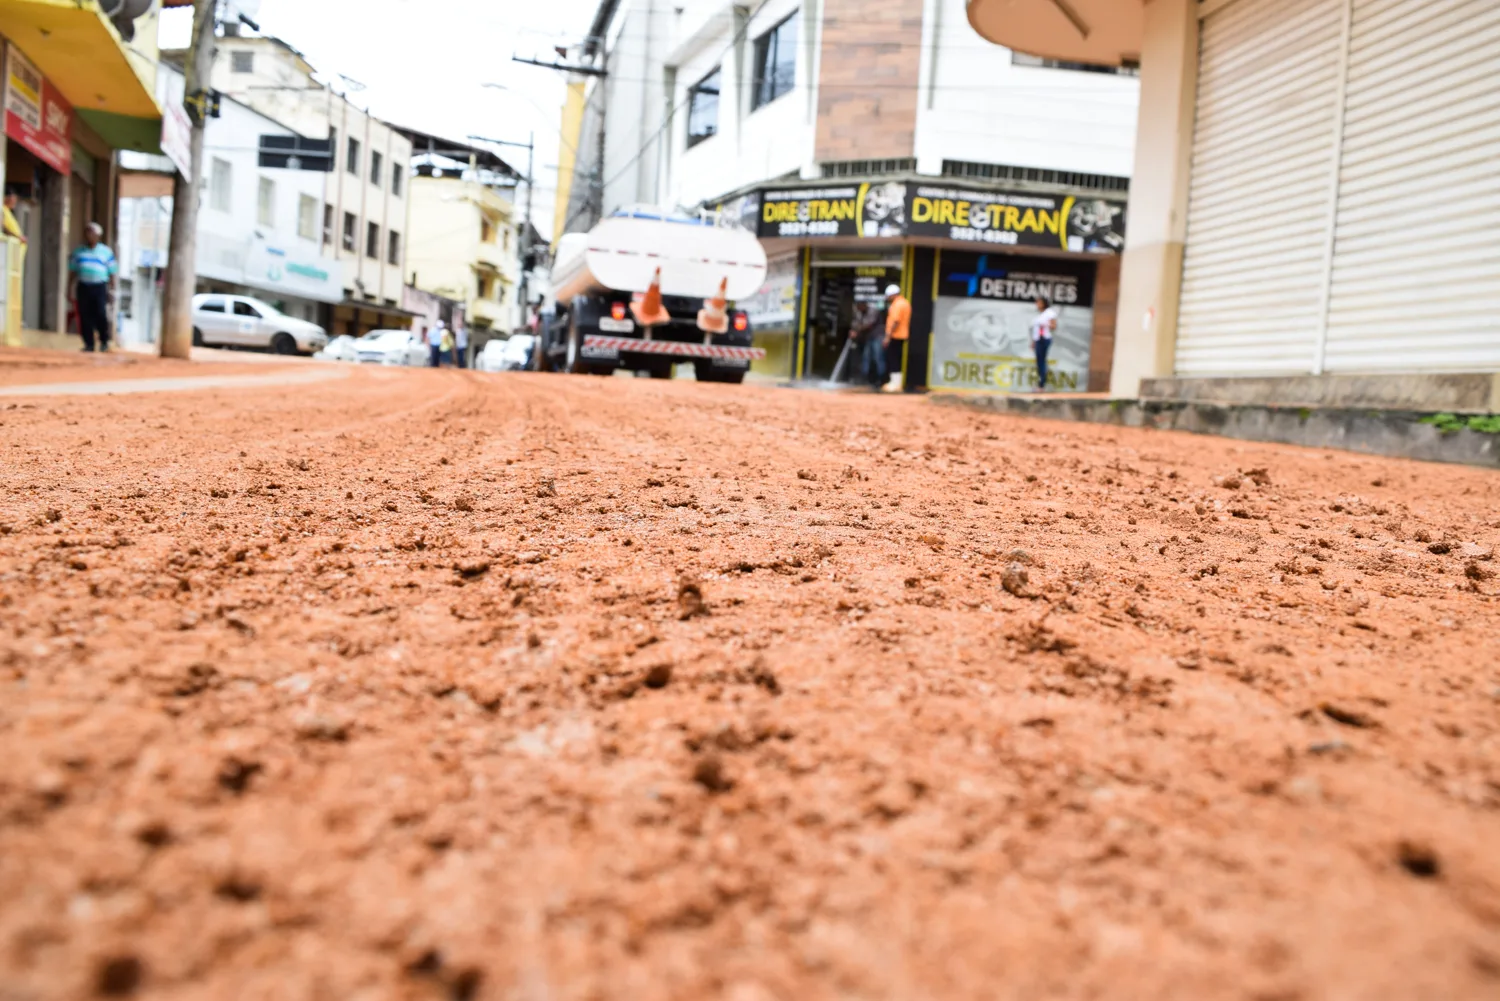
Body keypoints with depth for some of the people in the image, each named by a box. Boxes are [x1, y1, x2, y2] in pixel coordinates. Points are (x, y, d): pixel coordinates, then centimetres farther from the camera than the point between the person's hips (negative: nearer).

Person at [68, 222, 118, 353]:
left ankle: (104, 342, 5)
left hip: (99, 287, -2)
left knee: (101, 315, -11)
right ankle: (88, 344, 5)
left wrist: (111, 290, 0)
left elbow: (112, 273, 7)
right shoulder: (78, 252, 16)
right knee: (85, 316, -1)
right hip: (83, 287, 2)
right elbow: (73, 271, 17)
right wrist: (71, 289, 10)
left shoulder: (106, 252, 10)